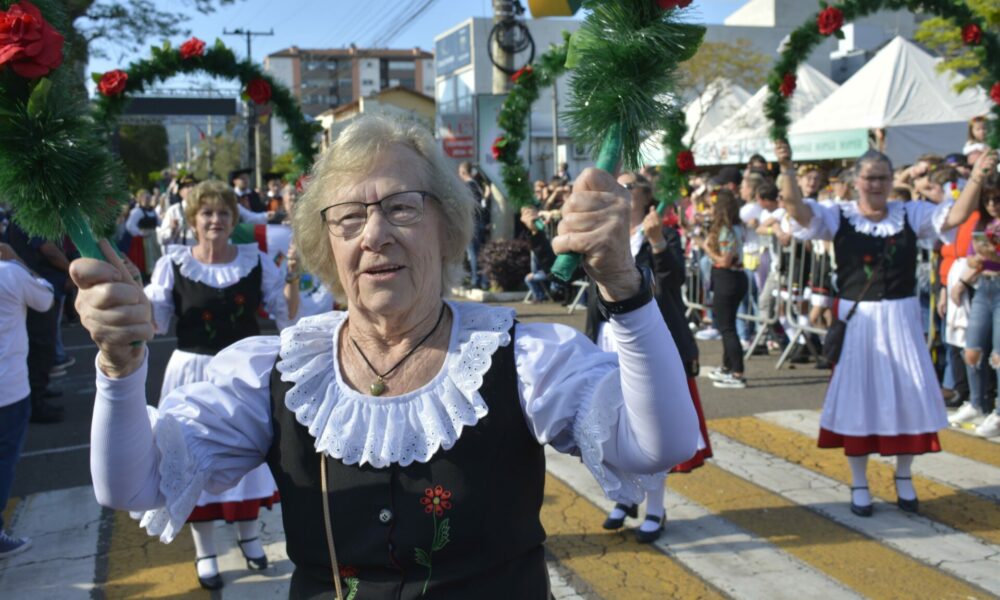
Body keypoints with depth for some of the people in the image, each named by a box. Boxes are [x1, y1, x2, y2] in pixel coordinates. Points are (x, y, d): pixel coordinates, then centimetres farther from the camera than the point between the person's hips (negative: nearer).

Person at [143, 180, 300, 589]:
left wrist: (292, 278, -16)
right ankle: (204, 551, 26)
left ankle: (248, 534, 38)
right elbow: (154, 323, -3)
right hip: (195, 372, -1)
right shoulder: (173, 264, -6)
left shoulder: (256, 261, -3)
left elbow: (287, 316, -1)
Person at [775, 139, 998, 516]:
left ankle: (903, 478, 29)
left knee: (907, 396, 9)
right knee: (858, 398, 6)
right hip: (856, 319, -2)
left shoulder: (911, 215, 2)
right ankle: (859, 484, 20)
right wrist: (787, 169, -34)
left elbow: (956, 216, -8)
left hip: (900, 318, 2)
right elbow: (798, 210, -18)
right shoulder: (838, 218, -4)